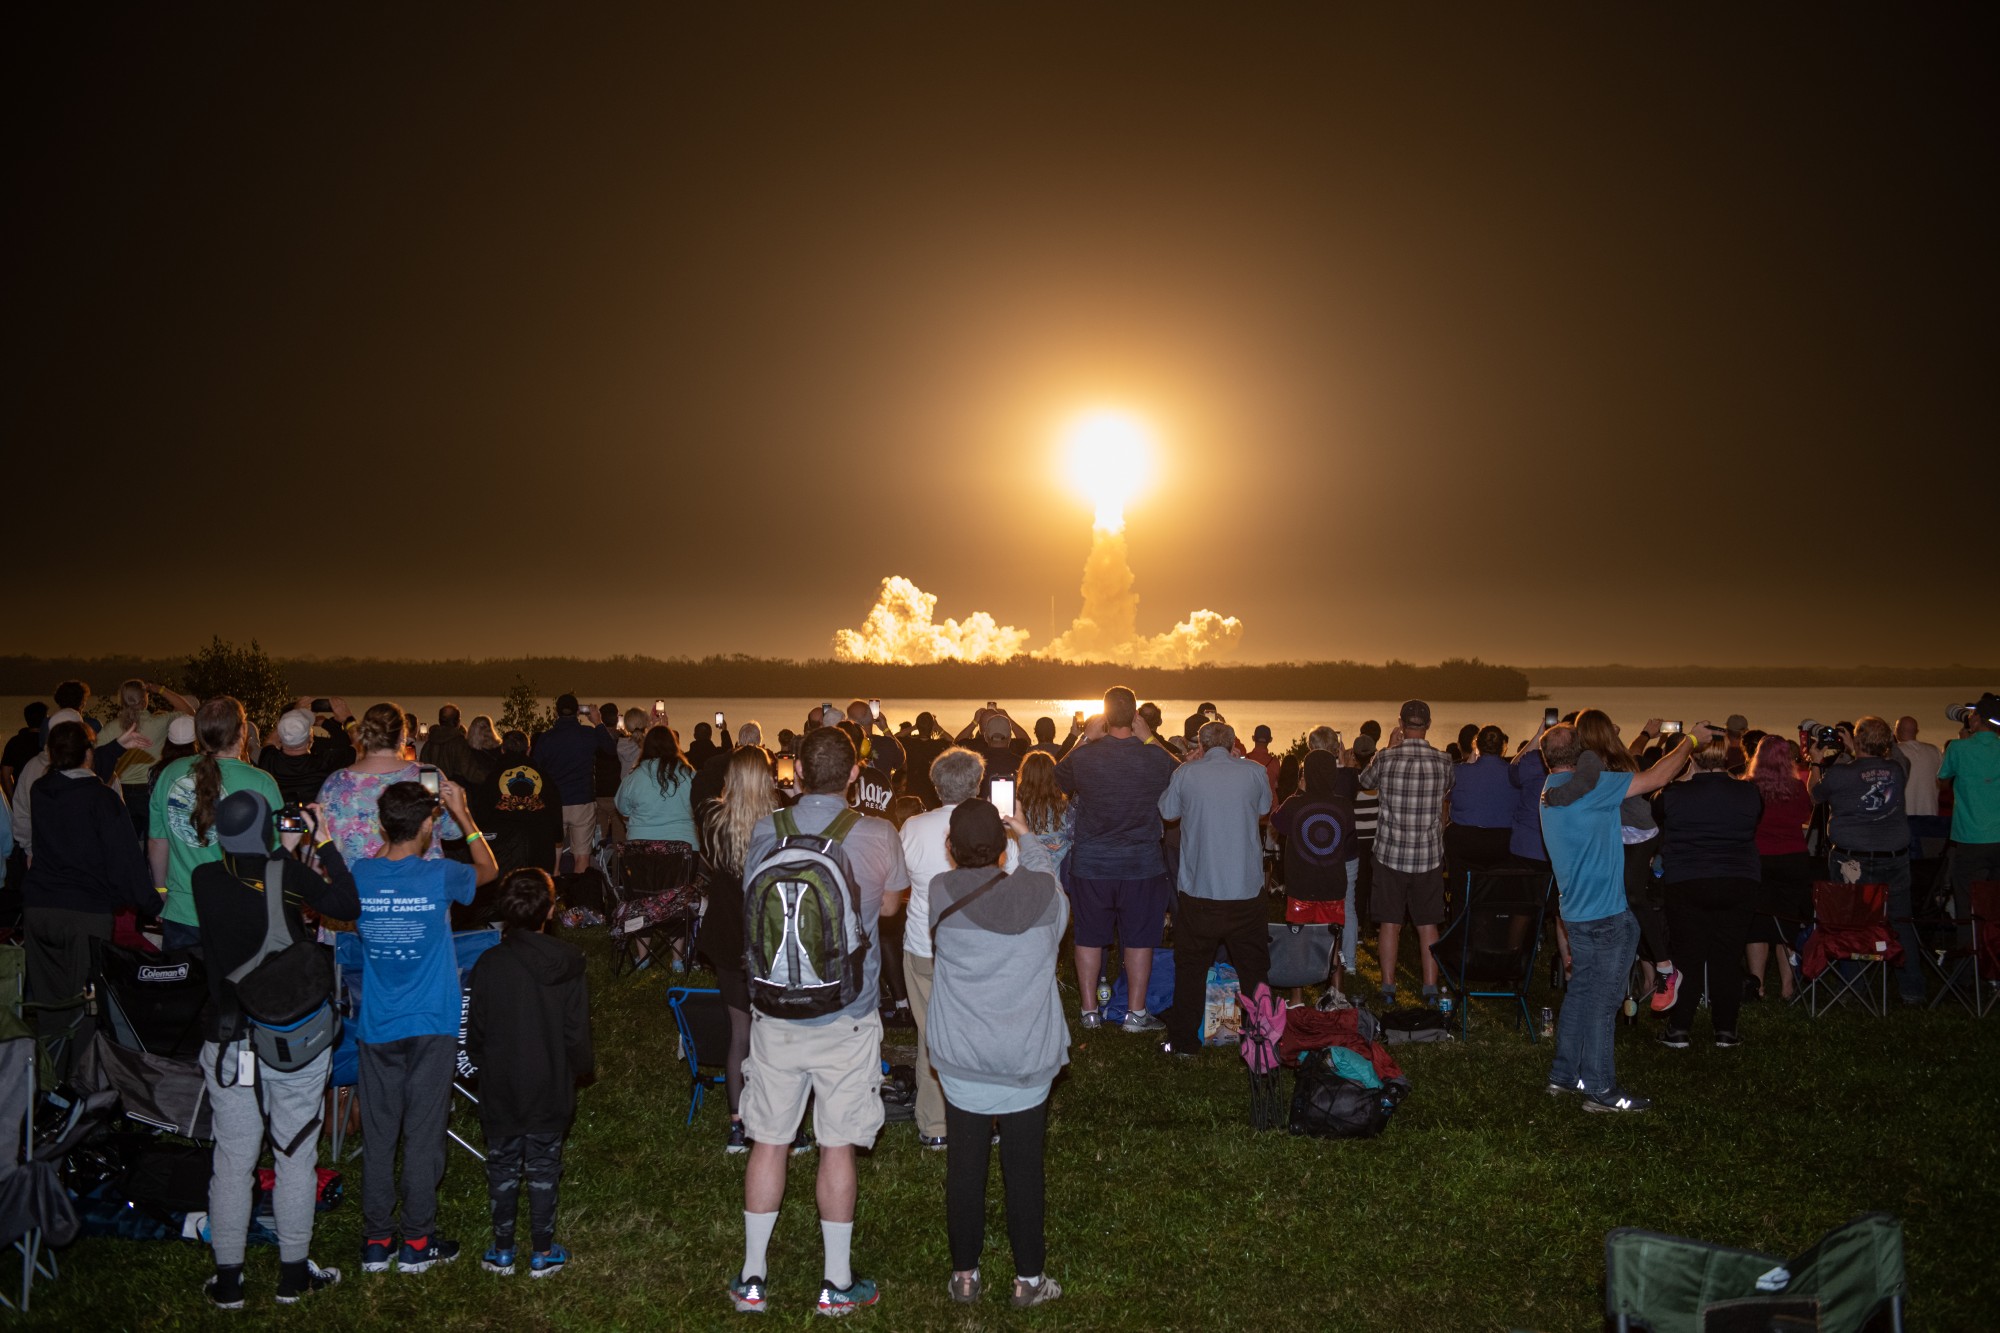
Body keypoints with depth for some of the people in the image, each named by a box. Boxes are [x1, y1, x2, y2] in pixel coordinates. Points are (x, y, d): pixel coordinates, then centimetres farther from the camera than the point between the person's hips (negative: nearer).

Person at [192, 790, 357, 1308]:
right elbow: (347, 906, -9)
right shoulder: (288, 875, -15)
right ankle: (293, 1274, 21)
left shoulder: (206, 880, -6)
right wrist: (325, 843, -2)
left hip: (230, 1043, 2)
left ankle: (227, 1280, 17)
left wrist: (284, 852, 16)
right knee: (296, 1157, 11)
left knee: (232, 1161, 10)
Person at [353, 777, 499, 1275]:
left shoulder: (358, 875, -7)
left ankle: (376, 1241, 17)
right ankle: (417, 1243, 11)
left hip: (377, 1028, 3)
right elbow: (489, 870, 7)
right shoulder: (439, 876, -15)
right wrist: (462, 814, 10)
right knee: (424, 1135, 5)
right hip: (431, 1027, -3)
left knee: (378, 1136, 10)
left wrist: (395, 830, 17)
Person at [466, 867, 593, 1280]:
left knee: (502, 1168, 14)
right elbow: (577, 1034, -8)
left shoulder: (489, 964, -14)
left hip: (500, 1090, 0)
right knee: (543, 1169, 12)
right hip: (550, 1090, 0)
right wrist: (586, 1069, 11)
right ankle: (543, 1253, 20)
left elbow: (475, 1033, -5)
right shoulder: (567, 964, -13)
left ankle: (502, 1252, 23)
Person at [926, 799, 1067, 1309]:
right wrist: (1027, 837, 28)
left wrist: (962, 848, 19)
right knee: (1024, 1170, 10)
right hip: (1028, 1058, 0)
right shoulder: (1041, 893, -12)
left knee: (965, 1167, 12)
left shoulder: (941, 892, -12)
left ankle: (964, 1274, 25)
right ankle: (1029, 1279, 21)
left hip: (961, 1059, 0)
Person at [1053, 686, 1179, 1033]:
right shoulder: (1157, 758, -12)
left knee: (1089, 938, 12)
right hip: (1141, 865, -1)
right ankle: (1136, 1013, 14)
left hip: (1089, 864, 1)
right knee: (1139, 939, 9)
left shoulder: (1081, 756, -10)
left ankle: (1090, 1010, 20)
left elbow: (1059, 783, 11)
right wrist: (1150, 740, 9)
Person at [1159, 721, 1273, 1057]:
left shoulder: (1185, 774, -5)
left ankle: (1183, 1041, 14)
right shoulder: (1255, 772, -4)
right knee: (1253, 966, 14)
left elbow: (1166, 810, 11)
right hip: (1246, 889, 1)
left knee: (1190, 966, 12)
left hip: (1198, 892, -1)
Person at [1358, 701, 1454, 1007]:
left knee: (1390, 922, 7)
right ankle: (1431, 990, 12)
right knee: (1427, 924, 9)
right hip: (1429, 855, 1)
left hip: (1390, 853, -1)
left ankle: (1388, 988, 10)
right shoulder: (1443, 761, -5)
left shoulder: (1386, 758, -9)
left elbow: (1365, 782, 12)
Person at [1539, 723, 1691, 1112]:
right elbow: (1657, 778, -16)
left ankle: (1564, 1074, 23)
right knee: (1602, 999, -2)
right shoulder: (1591, 785, -18)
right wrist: (1689, 743, 0)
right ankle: (1599, 1088, 3)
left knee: (1580, 990, 17)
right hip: (1607, 912, -9)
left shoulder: (1551, 790, 9)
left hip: (1577, 909, 9)